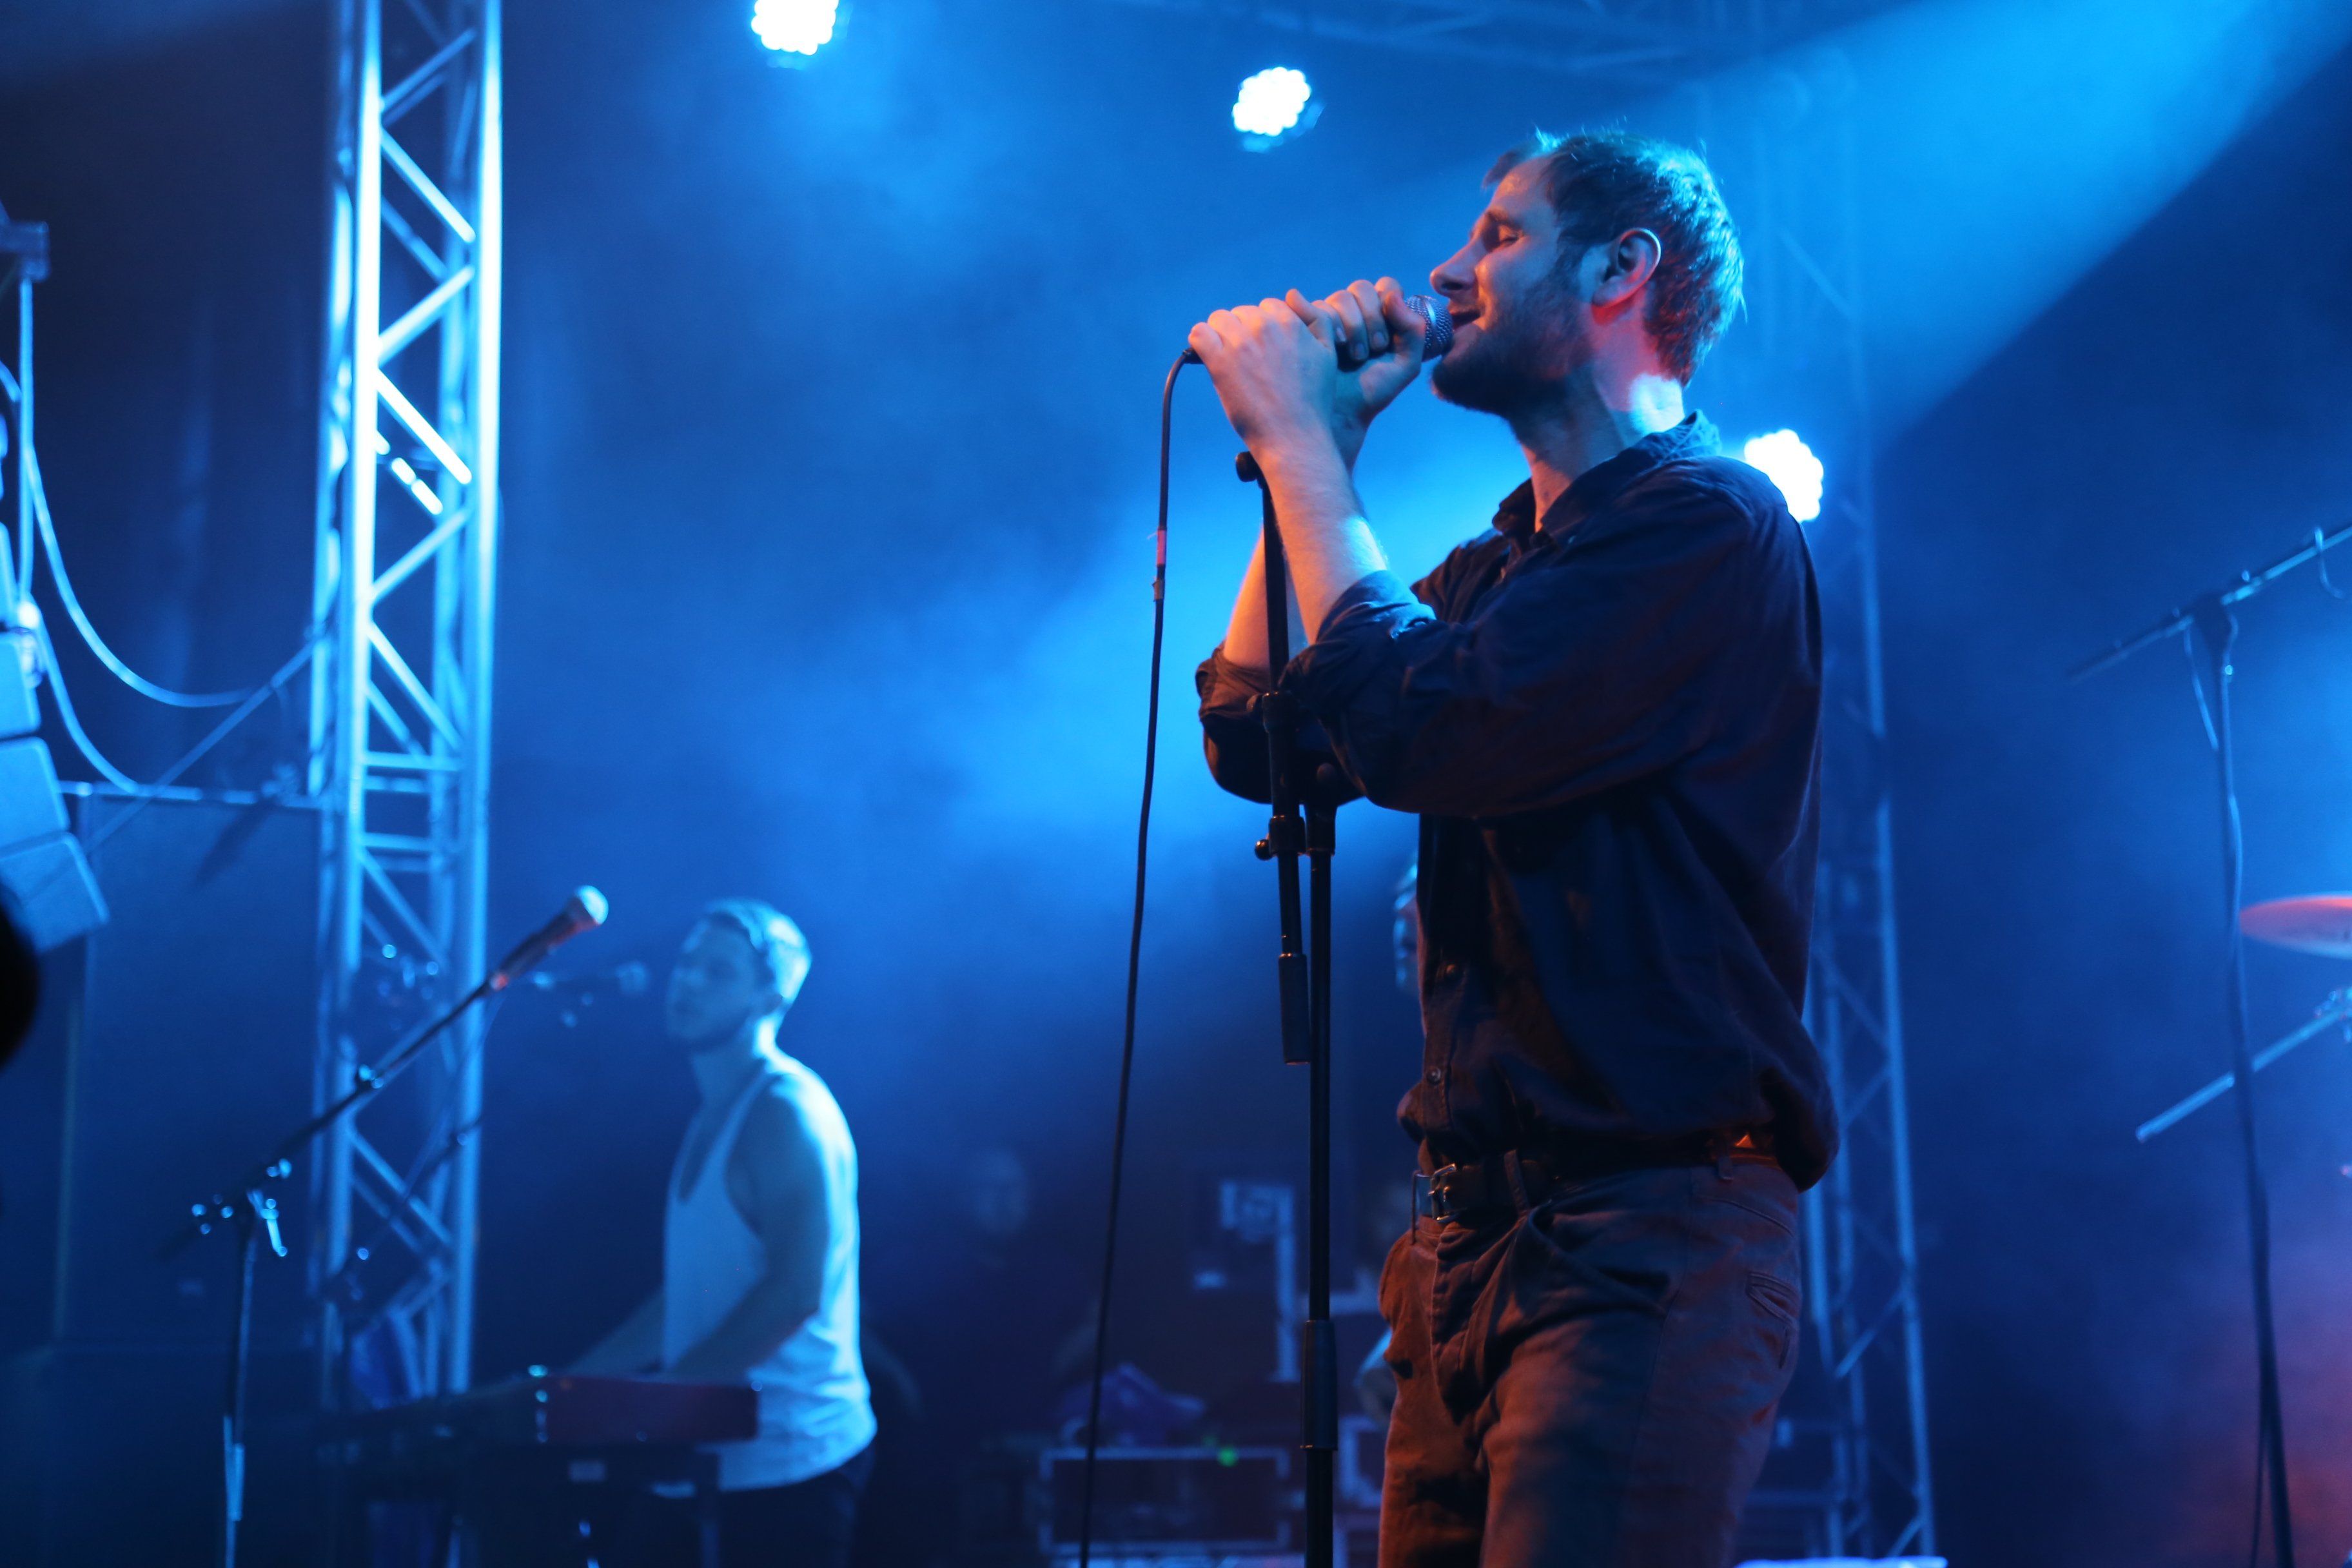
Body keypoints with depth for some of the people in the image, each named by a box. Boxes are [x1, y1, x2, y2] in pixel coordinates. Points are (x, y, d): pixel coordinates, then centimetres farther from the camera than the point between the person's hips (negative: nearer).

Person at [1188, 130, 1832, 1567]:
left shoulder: (1706, 522, -10)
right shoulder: (1507, 561, 18)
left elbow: (1412, 732, -20)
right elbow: (1254, 735, 15)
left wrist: (1300, 437, -8)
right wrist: (1326, 444, 10)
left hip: (1649, 1247, -9)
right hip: (1479, 1237, 9)